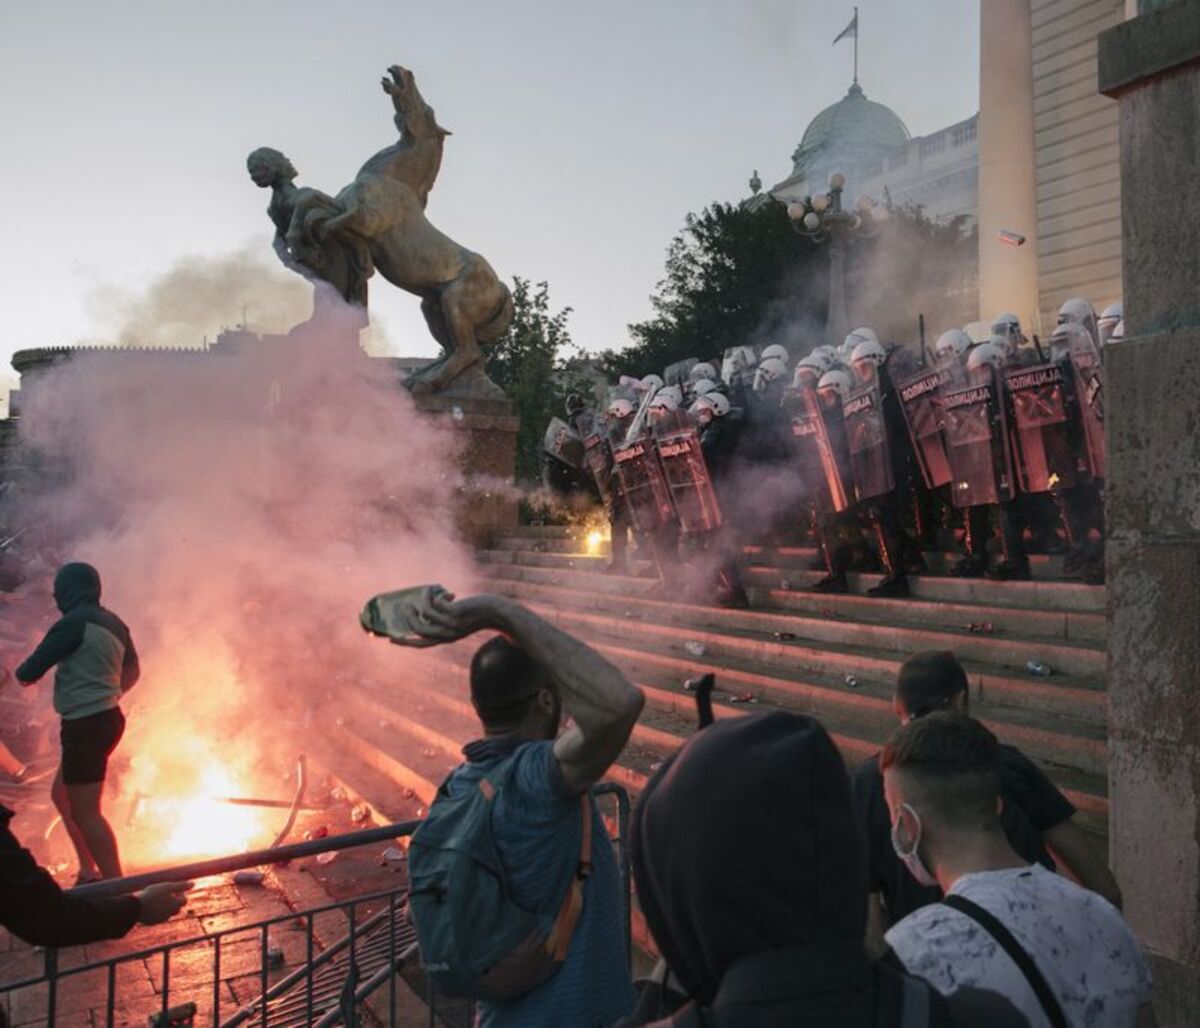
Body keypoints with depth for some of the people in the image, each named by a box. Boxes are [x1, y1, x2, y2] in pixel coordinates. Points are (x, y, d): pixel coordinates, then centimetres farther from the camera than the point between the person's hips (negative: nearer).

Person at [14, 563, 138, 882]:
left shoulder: (73, 623, -15)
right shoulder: (112, 622, 11)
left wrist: (23, 672, 10)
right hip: (107, 718, 9)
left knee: (85, 812, -4)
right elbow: (132, 670, 23)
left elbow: (28, 673, -13)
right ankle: (89, 873, 26)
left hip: (86, 725, -9)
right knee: (62, 795, 22)